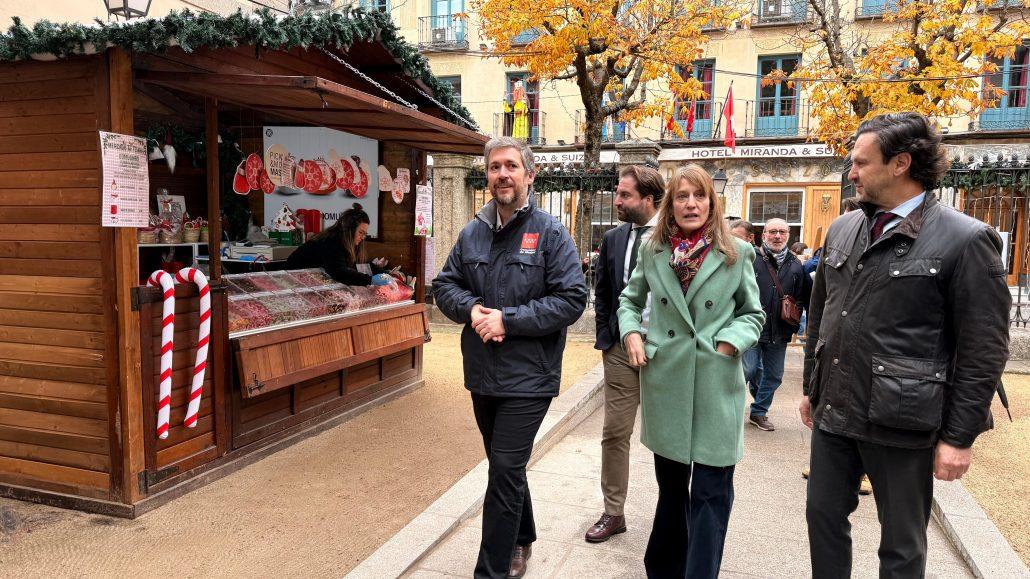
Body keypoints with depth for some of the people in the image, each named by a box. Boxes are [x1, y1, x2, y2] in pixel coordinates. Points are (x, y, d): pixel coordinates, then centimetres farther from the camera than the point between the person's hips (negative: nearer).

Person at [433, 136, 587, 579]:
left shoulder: (550, 234, -8)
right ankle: (521, 542, 43)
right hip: (482, 375, 6)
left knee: (505, 472, -5)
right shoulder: (471, 234, 7)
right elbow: (445, 285, 11)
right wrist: (472, 309, -11)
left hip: (527, 377, -6)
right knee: (506, 468, 21)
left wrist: (508, 319, -19)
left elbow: (572, 298, -14)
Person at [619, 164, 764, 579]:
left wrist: (731, 341, -10)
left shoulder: (737, 253, 0)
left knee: (711, 493, 0)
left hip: (716, 386, -2)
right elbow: (630, 299, 17)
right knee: (671, 483, 17)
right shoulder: (653, 251, 5)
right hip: (665, 382, 2)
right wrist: (631, 333, 0)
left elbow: (753, 313, 7)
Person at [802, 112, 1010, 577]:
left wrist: (959, 437, -10)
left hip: (901, 423, -5)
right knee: (823, 517, 16)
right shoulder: (842, 230, 7)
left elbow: (983, 352, -11)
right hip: (833, 412, 6)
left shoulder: (967, 240, -11)